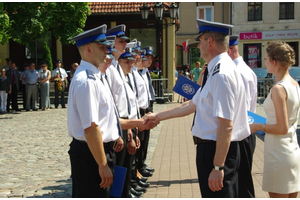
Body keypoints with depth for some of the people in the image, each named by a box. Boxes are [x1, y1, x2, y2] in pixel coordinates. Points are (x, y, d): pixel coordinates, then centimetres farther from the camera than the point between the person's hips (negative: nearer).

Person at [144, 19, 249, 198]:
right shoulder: (217, 70, 11)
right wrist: (158, 116, 23)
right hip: (211, 148, 10)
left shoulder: (221, 74, -21)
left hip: (217, 150, -10)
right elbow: (192, 105, 19)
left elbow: (226, 126, -25)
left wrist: (217, 167, -24)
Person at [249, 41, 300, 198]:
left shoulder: (278, 89, -20)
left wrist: (258, 126, -9)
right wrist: (266, 125, 19)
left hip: (278, 154, -9)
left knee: (277, 195, 3)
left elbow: (282, 128, -21)